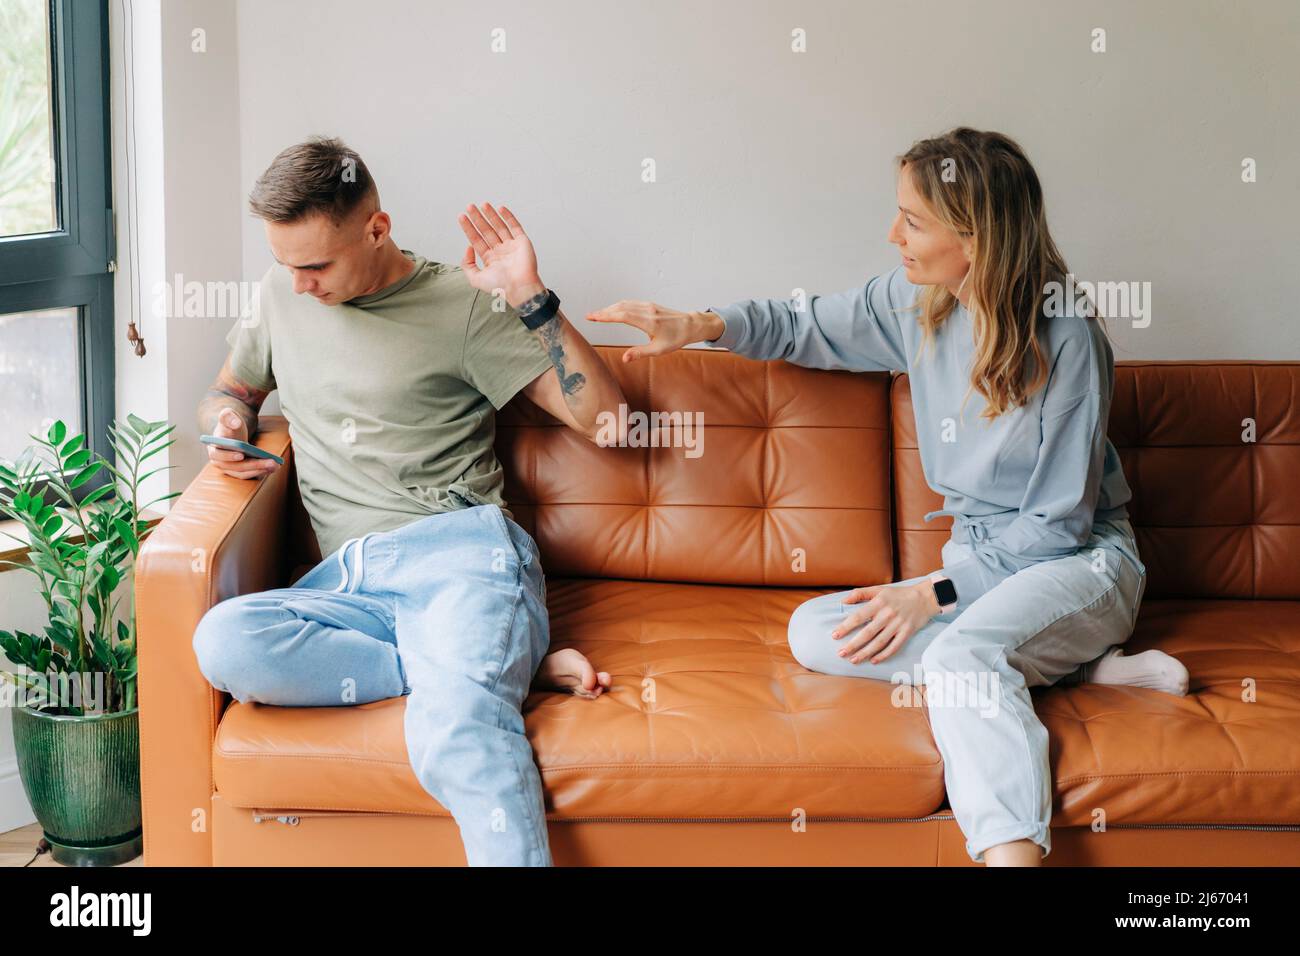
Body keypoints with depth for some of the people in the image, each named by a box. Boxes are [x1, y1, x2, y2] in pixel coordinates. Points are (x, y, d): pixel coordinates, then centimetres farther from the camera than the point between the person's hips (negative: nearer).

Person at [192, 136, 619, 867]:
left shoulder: (463, 306, 6)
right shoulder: (282, 295, 20)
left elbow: (603, 417, 2)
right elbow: (231, 390, 38)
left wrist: (531, 300, -6)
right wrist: (229, 423, 14)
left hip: (457, 546, -5)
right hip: (347, 580, 5)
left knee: (456, 727, -37)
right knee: (223, 640, -30)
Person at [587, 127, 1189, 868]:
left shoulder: (1066, 339, -19)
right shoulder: (917, 302, 0)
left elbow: (1058, 522, -16)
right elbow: (812, 327, 19)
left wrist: (935, 593, -21)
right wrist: (705, 325, 1)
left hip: (1082, 560, -7)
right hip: (982, 558, 8)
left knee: (962, 652, -38)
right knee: (813, 632, -15)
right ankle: (1090, 668, -18)